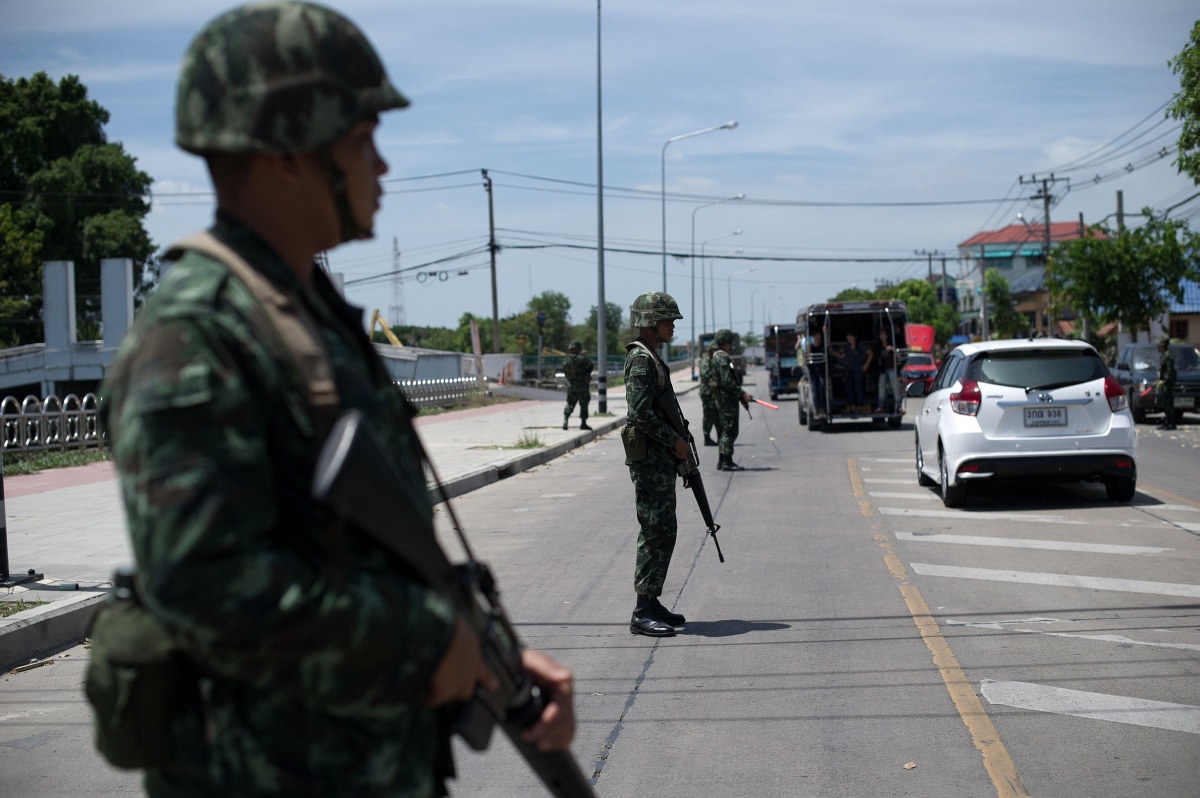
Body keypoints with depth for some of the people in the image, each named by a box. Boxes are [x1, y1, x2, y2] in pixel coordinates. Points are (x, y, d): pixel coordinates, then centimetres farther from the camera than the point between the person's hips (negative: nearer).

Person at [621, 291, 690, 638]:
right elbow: (640, 412, -23)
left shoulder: (652, 358, 17)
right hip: (649, 457, -10)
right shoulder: (641, 359, -14)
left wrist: (679, 441, 16)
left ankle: (652, 603, 19)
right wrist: (675, 441, -16)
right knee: (654, 531, -10)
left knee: (664, 531, 13)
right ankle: (643, 613, -8)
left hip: (662, 457, 10)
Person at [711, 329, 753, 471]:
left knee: (726, 430, 14)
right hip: (727, 399, -11)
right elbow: (727, 381, -23)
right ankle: (727, 462, -7)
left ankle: (722, 461, 17)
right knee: (730, 430, -8)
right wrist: (742, 394, -18)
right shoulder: (723, 358, -15)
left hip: (722, 399, 11)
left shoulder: (717, 357, 18)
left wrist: (740, 397, 21)